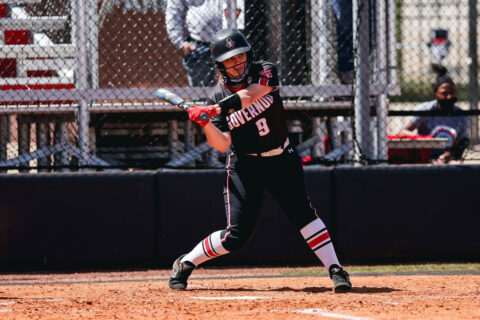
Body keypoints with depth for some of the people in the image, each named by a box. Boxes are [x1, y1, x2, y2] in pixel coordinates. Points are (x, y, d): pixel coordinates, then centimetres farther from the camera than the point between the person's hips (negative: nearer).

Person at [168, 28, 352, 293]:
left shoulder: (265, 72, -6)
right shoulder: (218, 96, -7)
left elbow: (250, 95, -28)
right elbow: (222, 144, -13)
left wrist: (218, 109, -38)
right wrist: (205, 123, -30)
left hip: (282, 160, 1)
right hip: (244, 165, -1)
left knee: (302, 212, -17)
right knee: (237, 235, -6)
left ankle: (335, 270, -14)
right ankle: (184, 264, 14)